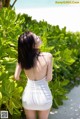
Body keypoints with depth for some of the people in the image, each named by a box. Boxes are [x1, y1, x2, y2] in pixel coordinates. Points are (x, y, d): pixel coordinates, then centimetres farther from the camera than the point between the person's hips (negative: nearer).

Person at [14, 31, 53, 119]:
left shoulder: (22, 58, -11)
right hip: (44, 96, -1)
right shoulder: (48, 56, -18)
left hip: (28, 96, 2)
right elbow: (49, 78, -12)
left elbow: (16, 77, -9)